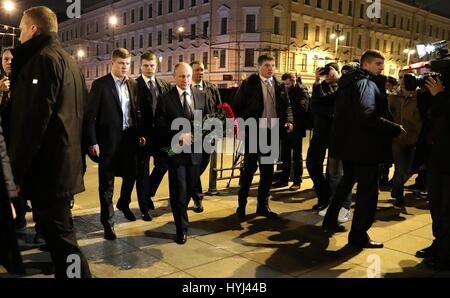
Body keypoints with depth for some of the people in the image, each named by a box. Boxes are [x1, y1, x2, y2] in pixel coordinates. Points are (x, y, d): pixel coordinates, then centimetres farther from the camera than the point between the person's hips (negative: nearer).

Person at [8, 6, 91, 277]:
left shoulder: (42, 59, -13)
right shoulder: (69, 61, 17)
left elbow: (33, 121, -21)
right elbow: (79, 113, 19)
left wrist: (16, 170, -17)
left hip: (47, 167, -10)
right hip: (66, 164, 10)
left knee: (60, 238, -3)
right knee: (59, 233, 20)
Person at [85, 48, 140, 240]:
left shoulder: (133, 85, 9)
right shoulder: (100, 84, -6)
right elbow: (91, 115, -9)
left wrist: (140, 133, 4)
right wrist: (92, 142, -13)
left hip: (130, 137, 5)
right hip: (108, 139, -5)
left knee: (131, 174, 14)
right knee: (106, 182, 4)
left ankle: (123, 204, 43)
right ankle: (108, 222, 17)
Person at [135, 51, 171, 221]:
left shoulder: (165, 85, 7)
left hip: (160, 134, 4)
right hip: (143, 135, -4)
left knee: (162, 165, 11)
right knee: (142, 172, 6)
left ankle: (148, 194, 35)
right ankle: (144, 207, 20)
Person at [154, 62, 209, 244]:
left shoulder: (201, 96, 7)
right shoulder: (166, 99, -5)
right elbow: (160, 127, -8)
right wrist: (178, 136, -20)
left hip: (195, 150, 4)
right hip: (176, 151, -4)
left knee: (190, 187, 16)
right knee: (179, 189, 0)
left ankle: (180, 213, 43)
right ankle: (182, 228, 13)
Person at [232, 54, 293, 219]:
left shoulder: (279, 85, 9)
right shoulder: (249, 83, -4)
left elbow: (286, 105, 14)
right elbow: (237, 106, -4)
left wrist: (289, 121, -3)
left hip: (272, 132, 4)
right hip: (254, 132, -4)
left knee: (268, 170, 10)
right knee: (249, 168, 3)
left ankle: (263, 205, 23)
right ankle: (242, 204, 17)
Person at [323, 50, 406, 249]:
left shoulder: (351, 82, 15)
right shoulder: (366, 83, -15)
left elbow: (342, 112, 20)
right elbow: (367, 116, -29)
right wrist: (395, 129, -19)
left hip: (349, 142, 10)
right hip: (364, 146, -10)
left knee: (347, 181, 24)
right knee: (368, 190, -1)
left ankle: (330, 221, 33)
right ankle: (358, 235, 6)